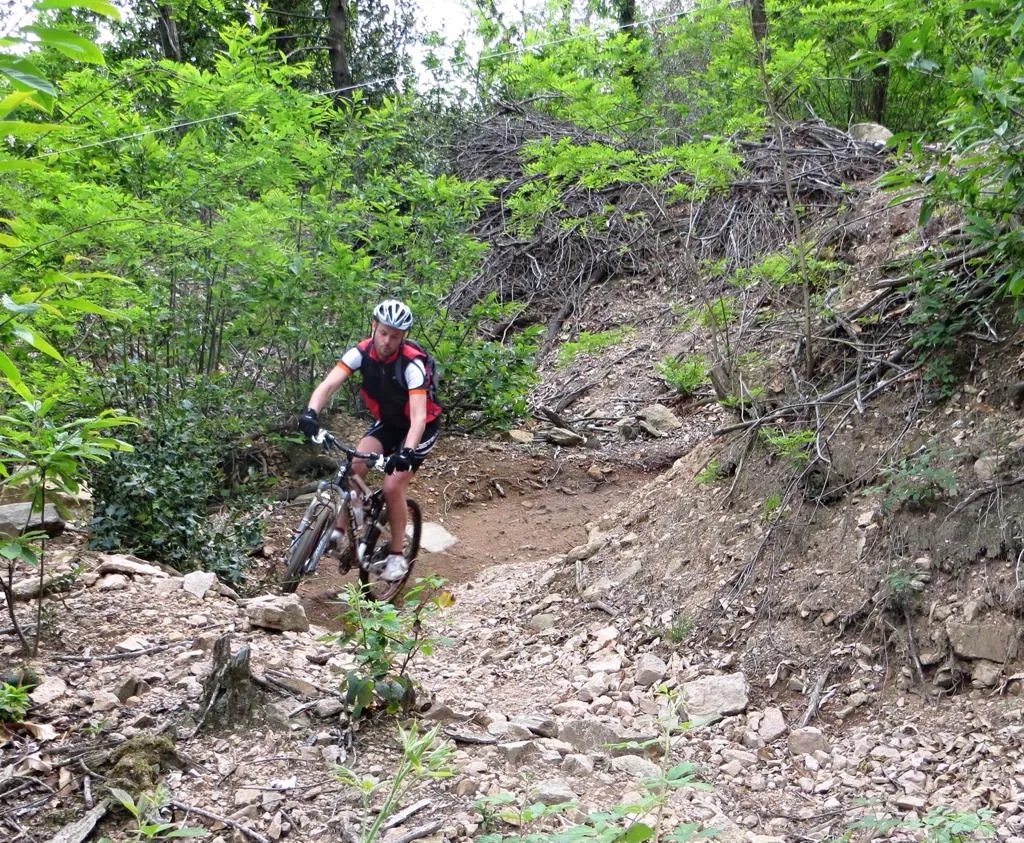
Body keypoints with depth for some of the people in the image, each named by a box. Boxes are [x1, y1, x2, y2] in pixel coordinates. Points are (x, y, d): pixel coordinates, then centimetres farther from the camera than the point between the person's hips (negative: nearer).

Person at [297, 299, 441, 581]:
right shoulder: (362, 352, -19)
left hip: (419, 427, -4)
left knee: (393, 486, -14)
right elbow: (328, 384, -29)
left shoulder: (412, 364, -31)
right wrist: (311, 413, -48)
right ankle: (339, 531, -6)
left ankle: (397, 556, 3)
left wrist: (407, 451, -54)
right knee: (353, 467, -19)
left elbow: (419, 415, -39)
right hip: (386, 422, 5)